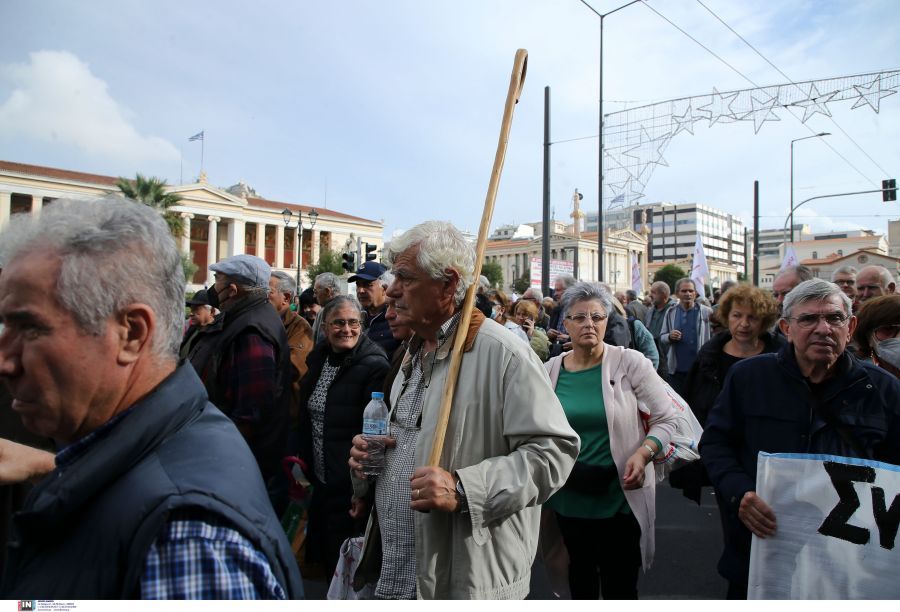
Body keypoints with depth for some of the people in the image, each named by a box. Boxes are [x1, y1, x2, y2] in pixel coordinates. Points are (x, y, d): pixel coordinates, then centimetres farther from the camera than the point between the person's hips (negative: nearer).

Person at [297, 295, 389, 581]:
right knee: (323, 554, 21)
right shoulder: (318, 358, 6)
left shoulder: (374, 365, -18)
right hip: (322, 480, 8)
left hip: (352, 485, -7)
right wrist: (304, 462, 14)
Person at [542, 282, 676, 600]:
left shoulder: (629, 362, -9)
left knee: (620, 584, 11)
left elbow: (666, 418, -7)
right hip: (569, 499, 3)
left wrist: (643, 453, -23)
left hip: (620, 497, -3)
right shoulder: (550, 370, -1)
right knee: (580, 574, 24)